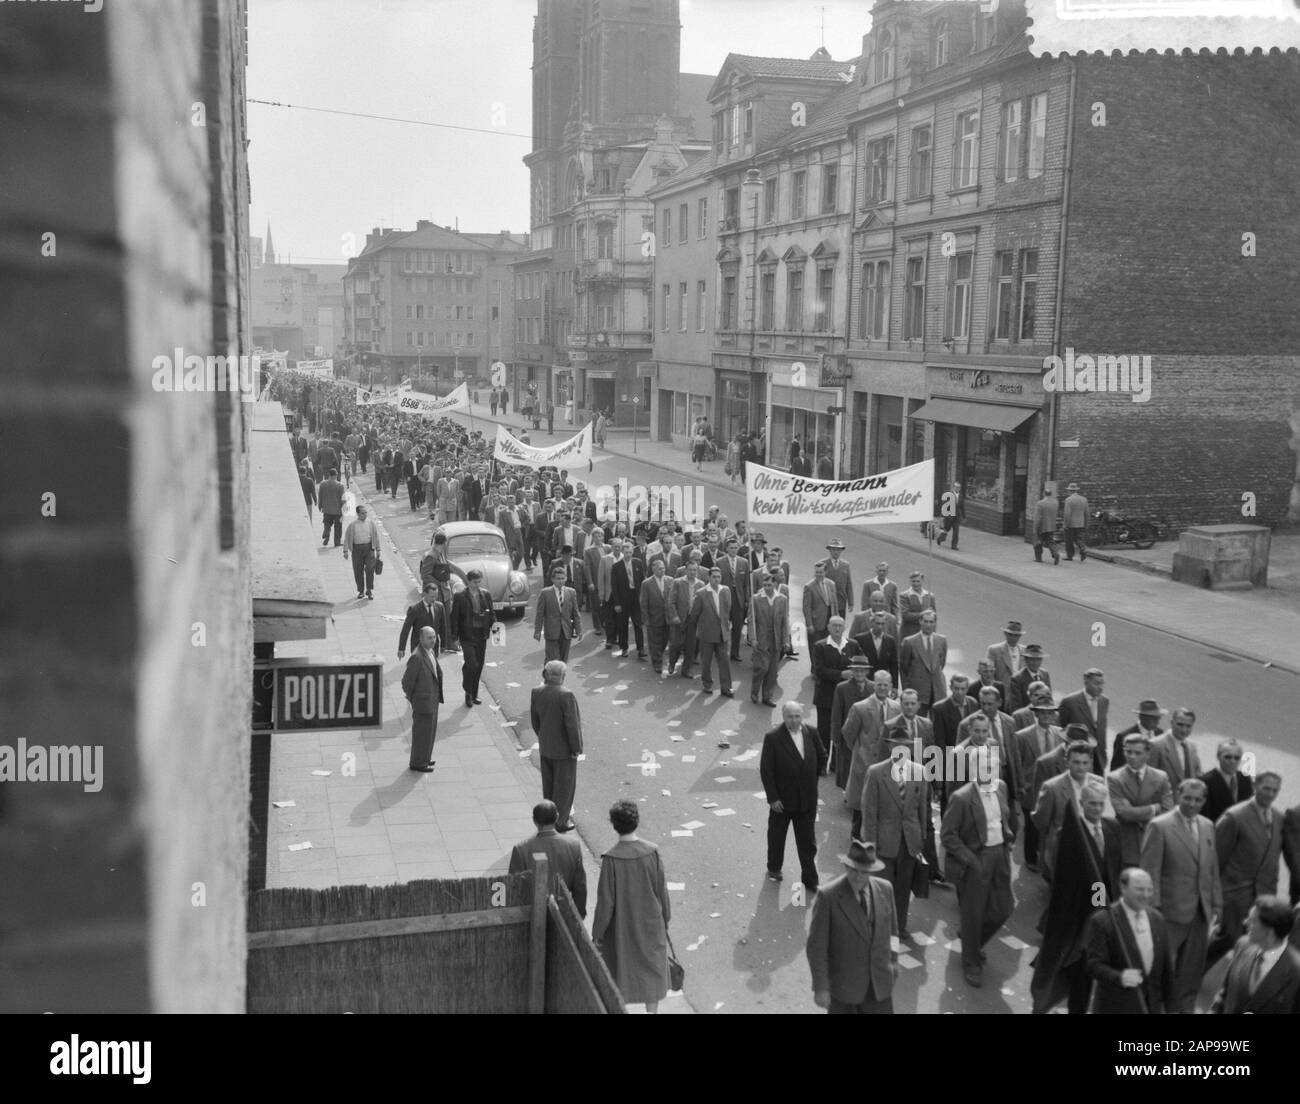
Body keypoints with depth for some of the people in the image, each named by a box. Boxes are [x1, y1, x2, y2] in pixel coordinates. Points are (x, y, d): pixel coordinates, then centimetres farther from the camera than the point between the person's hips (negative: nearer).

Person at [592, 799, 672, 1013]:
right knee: (652, 968, 19)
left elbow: (605, 901, -19)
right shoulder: (652, 852, -18)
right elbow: (661, 890, -7)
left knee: (619, 970, 18)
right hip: (650, 923, 2)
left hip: (620, 925, -1)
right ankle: (652, 1010, 25)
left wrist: (597, 933, -5)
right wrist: (665, 919, 10)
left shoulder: (611, 859, -25)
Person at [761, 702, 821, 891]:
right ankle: (774, 869, 38)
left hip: (807, 799, 2)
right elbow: (765, 770, -13)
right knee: (776, 836, 17)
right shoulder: (772, 738, -16)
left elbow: (821, 757, 10)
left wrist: (813, 786, 7)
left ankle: (810, 879, 16)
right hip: (782, 799, -2)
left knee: (808, 841, 7)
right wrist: (772, 798, -15)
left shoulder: (811, 733, -4)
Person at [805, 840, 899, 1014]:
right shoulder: (827, 895, -18)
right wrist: (821, 988, -15)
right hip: (843, 985, -3)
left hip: (879, 985, 4)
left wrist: (893, 960, 18)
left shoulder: (884, 888, -3)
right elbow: (816, 946, -15)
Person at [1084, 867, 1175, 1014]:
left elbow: (1166, 967, 12)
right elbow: (1094, 965, -17)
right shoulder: (1101, 921, -12)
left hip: (1151, 1007, 5)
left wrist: (1171, 1006, 12)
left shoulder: (1157, 919, 7)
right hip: (1115, 1008, -5)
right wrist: (1119, 977, -35)